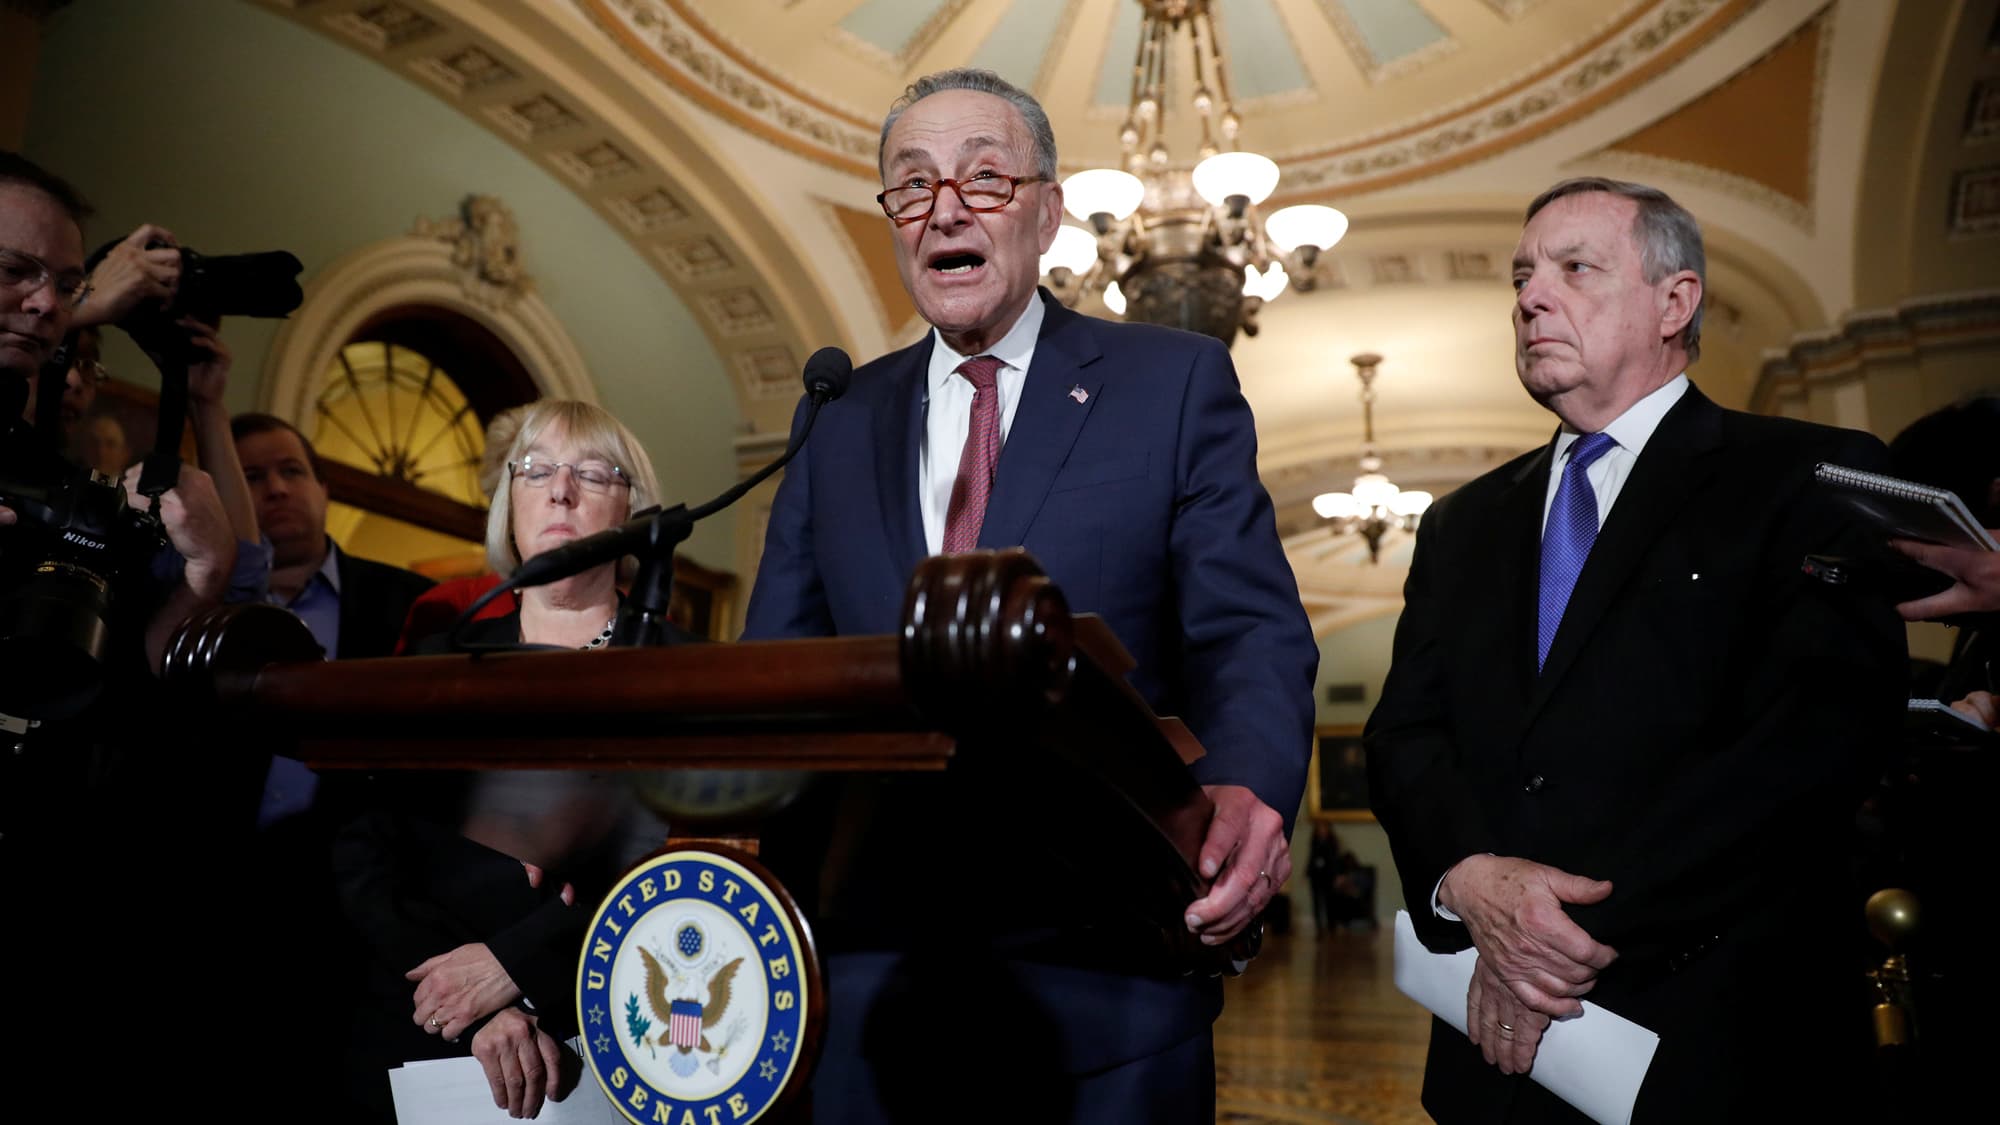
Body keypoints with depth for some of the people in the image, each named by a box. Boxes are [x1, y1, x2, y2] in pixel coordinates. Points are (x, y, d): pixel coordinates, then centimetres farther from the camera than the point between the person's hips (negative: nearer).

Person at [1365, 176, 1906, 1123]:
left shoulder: (1809, 480, -3)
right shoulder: (1463, 525, 12)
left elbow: (1818, 736, -16)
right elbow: (1404, 734, 4)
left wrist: (1586, 930, -19)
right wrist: (1468, 878, -17)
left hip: (1711, 1045, -4)